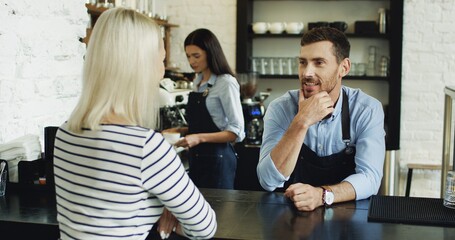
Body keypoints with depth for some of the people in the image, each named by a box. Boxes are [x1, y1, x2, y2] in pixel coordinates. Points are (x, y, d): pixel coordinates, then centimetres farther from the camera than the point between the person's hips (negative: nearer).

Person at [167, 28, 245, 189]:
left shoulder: (226, 83, -12)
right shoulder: (197, 82, 10)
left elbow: (237, 132, -16)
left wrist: (199, 138, -24)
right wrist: (181, 130, 2)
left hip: (217, 159, -7)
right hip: (196, 158, 7)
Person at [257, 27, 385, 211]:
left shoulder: (367, 109, -8)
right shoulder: (280, 108, -8)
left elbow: (370, 177, -16)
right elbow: (268, 181, -18)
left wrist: (322, 195, -33)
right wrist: (301, 122, -26)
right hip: (289, 212, 0)